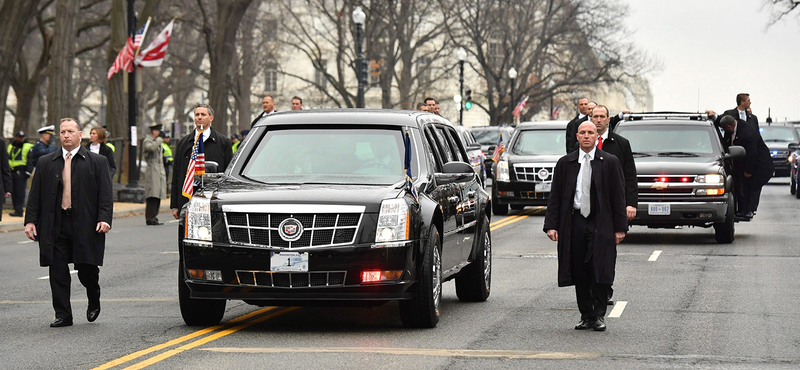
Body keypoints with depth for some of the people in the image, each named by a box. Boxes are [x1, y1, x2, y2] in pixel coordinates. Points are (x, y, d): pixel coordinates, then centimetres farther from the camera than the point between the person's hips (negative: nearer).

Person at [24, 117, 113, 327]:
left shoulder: (97, 162, 5)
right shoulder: (46, 163, 12)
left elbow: (105, 194, 0)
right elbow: (35, 194, 11)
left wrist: (104, 219, -13)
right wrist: (30, 220, 2)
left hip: (85, 226, -2)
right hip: (55, 227, 2)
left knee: (87, 269, -1)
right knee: (57, 272, 0)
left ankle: (94, 302, 28)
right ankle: (63, 315, 8)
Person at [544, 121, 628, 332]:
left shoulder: (610, 163, 3)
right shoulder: (565, 163, 8)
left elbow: (618, 196, 3)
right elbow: (555, 197, 8)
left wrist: (620, 227, -2)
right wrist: (551, 225, -1)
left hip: (601, 225, -2)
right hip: (575, 224, 2)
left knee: (600, 271, -5)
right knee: (579, 273, 4)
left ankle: (599, 316, 3)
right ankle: (586, 316, 12)